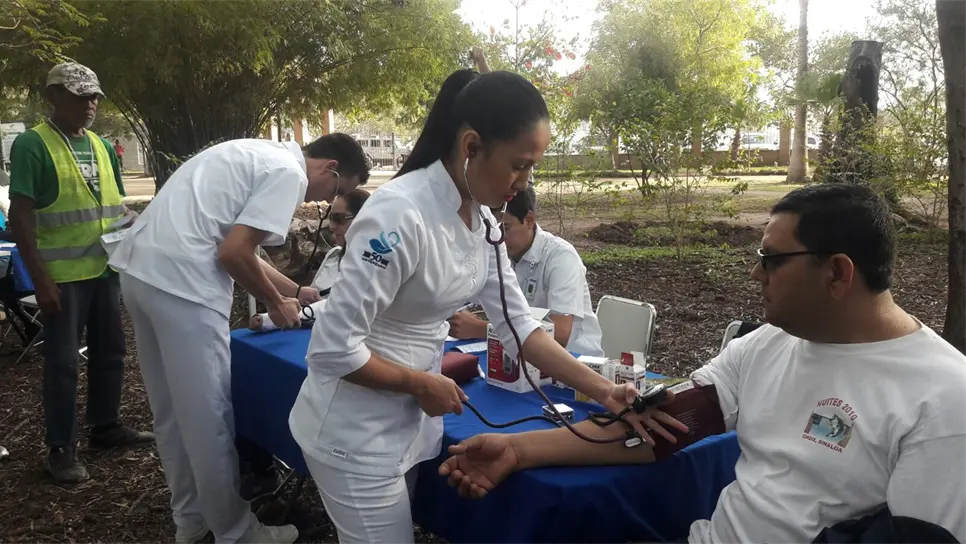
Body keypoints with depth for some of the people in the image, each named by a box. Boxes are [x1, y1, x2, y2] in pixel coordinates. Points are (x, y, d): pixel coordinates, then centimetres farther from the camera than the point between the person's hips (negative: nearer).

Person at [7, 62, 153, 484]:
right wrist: (40, 278, -17)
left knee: (109, 352, 15)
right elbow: (20, 215, -13)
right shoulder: (32, 145, -9)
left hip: (105, 268, 6)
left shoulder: (102, 145, 10)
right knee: (62, 361, 2)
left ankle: (106, 427, 31)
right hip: (63, 275, -6)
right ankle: (61, 448, 15)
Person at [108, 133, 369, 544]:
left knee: (171, 412, 19)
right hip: (178, 280, -10)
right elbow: (233, 253, -14)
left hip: (139, 268, 10)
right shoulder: (289, 172, -7)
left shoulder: (264, 156, 22)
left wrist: (296, 290, 30)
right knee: (208, 418, 4)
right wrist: (276, 302, 3)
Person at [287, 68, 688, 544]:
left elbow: (519, 324, 0)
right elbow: (331, 348, -27)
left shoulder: (481, 219, -2)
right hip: (356, 432, -7)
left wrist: (603, 392, -8)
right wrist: (423, 385, -14)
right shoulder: (401, 215, -29)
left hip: (413, 423, 8)